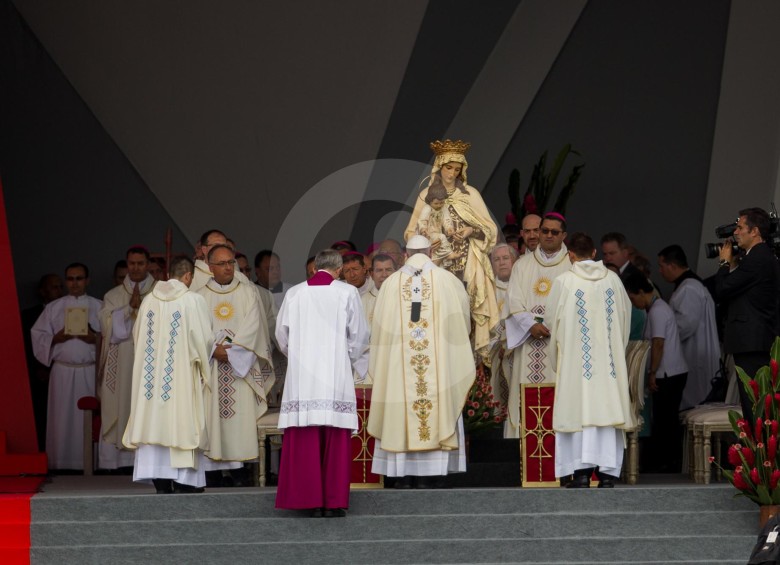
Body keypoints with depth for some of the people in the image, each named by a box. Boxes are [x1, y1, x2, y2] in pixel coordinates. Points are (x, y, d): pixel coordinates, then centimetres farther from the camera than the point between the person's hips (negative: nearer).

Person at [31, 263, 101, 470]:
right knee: (62, 421, -3)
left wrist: (95, 338, -13)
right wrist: (57, 338, -11)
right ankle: (61, 466, 2)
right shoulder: (53, 308, 11)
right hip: (62, 372, 0)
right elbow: (38, 337, 7)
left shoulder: (99, 307, 10)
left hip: (90, 372, 0)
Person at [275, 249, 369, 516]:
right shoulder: (347, 293, 0)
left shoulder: (294, 293, 5)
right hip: (336, 377, -2)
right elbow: (359, 334, 3)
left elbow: (282, 334, 11)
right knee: (335, 441, 1)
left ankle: (311, 500, 3)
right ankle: (333, 501, 1)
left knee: (305, 441, 3)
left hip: (302, 377, 2)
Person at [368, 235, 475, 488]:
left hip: (399, 359, 1)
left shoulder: (391, 283, 2)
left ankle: (405, 473, 1)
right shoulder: (447, 280, -1)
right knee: (437, 406, 3)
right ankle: (431, 474, 0)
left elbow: (380, 328, 7)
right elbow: (464, 319, 11)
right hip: (439, 359, -1)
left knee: (402, 409, 4)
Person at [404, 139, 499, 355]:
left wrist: (471, 231, -13)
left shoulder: (470, 194, 6)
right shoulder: (427, 195, 8)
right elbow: (411, 231, 11)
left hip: (466, 264, -1)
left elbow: (490, 229, 6)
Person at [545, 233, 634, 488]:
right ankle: (607, 471, 1)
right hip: (609, 357, 3)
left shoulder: (564, 281, -7)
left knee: (579, 407, -1)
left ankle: (582, 471, -7)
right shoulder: (613, 279, 3)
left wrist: (564, 334, 23)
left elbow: (551, 319, 2)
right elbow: (625, 315, 11)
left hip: (576, 355, -3)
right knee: (606, 406, 4)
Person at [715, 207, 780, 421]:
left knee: (753, 405, -11)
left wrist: (725, 262, 2)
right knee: (757, 405, 9)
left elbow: (722, 291, -13)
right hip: (759, 341, 10)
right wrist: (733, 265, 12)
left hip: (752, 342, -10)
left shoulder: (756, 259, -14)